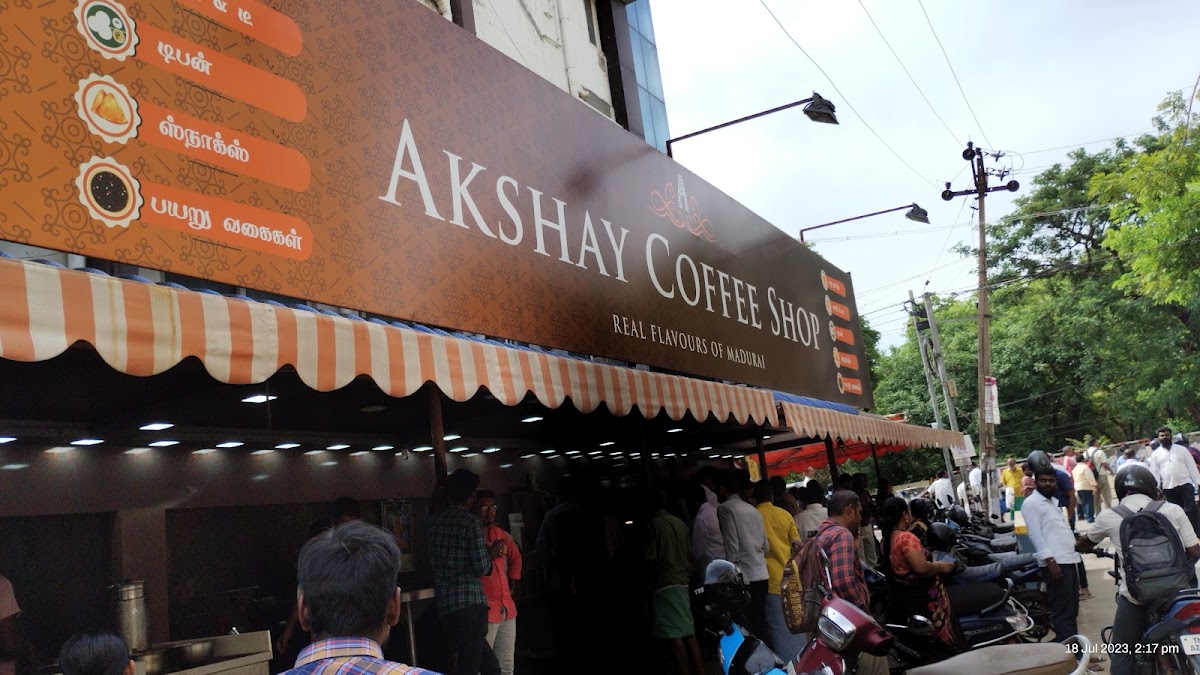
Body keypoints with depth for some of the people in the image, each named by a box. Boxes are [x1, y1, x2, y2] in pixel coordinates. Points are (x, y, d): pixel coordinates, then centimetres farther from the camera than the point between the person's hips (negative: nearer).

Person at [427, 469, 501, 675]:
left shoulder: (435, 522, 10)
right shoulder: (471, 522, -9)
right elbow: (481, 567, -11)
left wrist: (487, 551, 21)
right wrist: (490, 554, 10)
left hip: (444, 605, 7)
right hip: (470, 603, -7)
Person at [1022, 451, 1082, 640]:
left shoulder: (1053, 501, 20)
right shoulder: (1031, 503, -9)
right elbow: (1035, 535, -16)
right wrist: (1050, 561, -22)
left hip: (1069, 559, 10)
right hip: (1055, 562, -10)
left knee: (1072, 608, 15)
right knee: (1062, 610, -9)